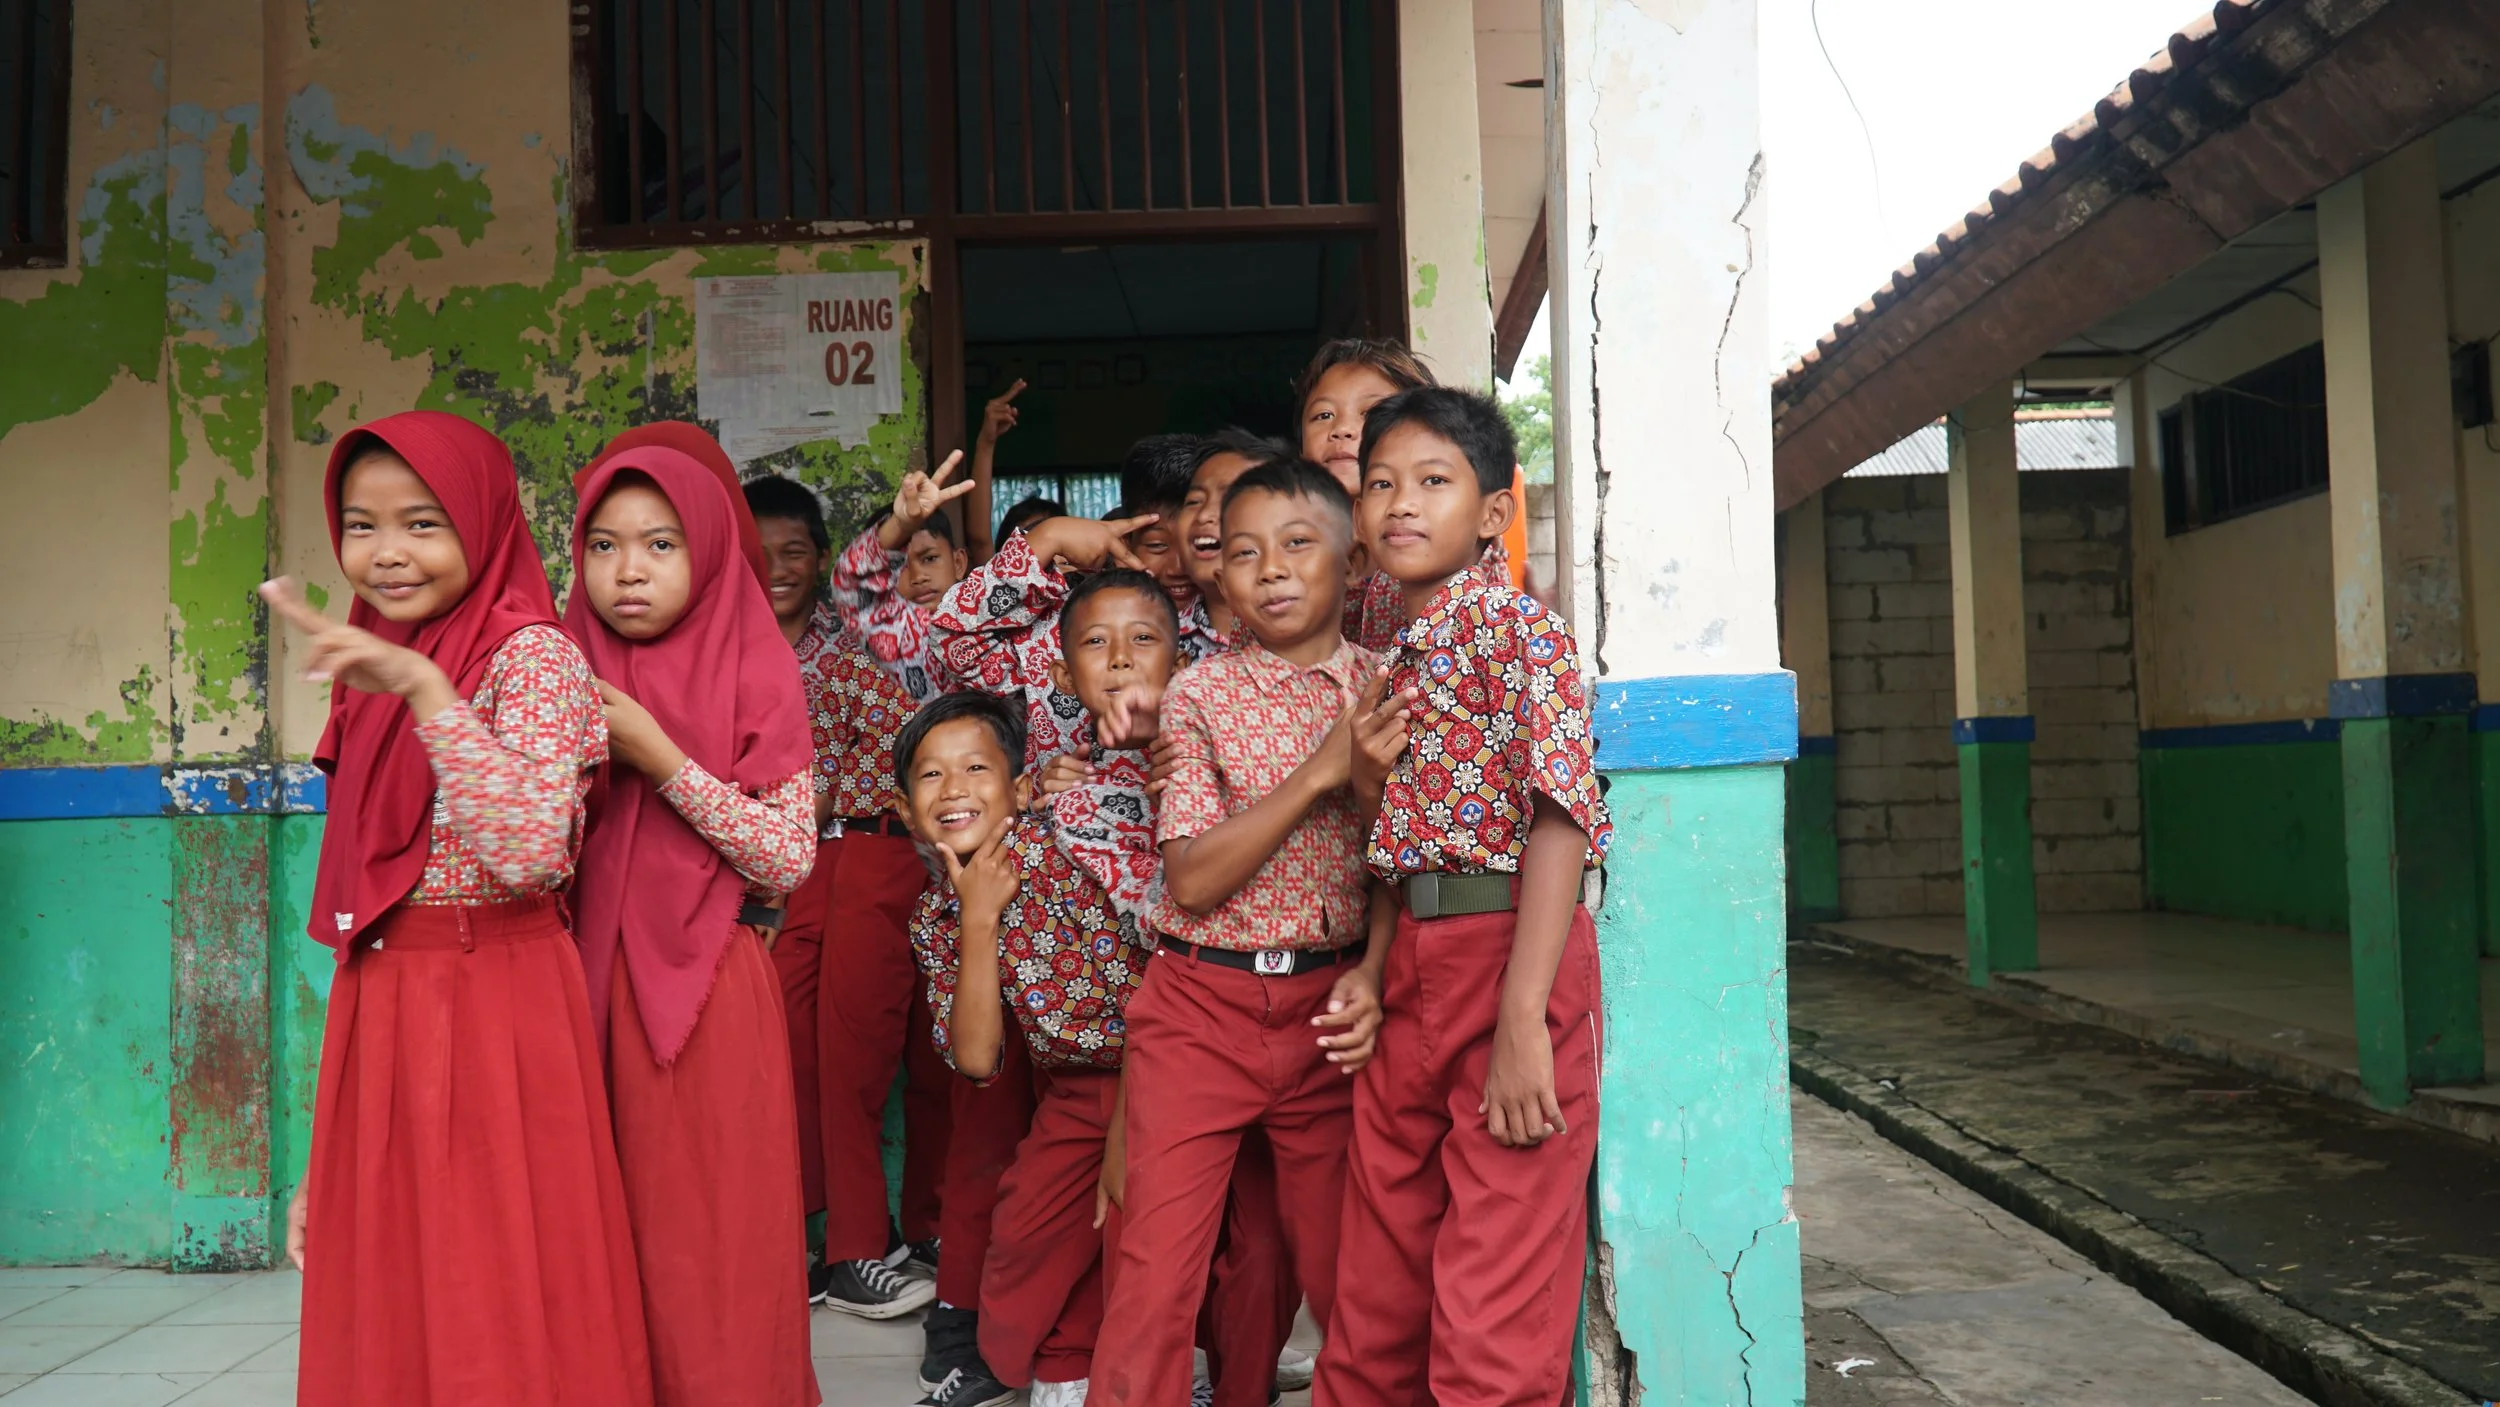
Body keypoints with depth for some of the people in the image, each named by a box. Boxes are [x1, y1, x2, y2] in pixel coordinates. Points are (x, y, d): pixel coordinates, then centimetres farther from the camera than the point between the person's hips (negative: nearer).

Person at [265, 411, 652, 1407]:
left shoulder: (529, 653, -9)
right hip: (377, 1029, 7)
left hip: (493, 1024, -7)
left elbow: (531, 852, -25)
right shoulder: (376, 674, 14)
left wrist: (424, 688, -27)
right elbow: (360, 910, 16)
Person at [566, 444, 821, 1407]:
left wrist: (660, 759, -16)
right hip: (590, 983, 3)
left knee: (705, 1235, 1)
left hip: (710, 992, -3)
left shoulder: (753, 674, -4)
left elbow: (790, 860, -11)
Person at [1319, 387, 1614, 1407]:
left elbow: (1563, 810, -18)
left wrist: (1522, 1020, -23)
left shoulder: (1511, 623, -8)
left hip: (1512, 956, -7)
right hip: (1410, 968, 8)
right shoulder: (1389, 659, 14)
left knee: (1495, 1322, -1)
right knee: (1376, 1294, 18)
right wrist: (1368, 977, 4)